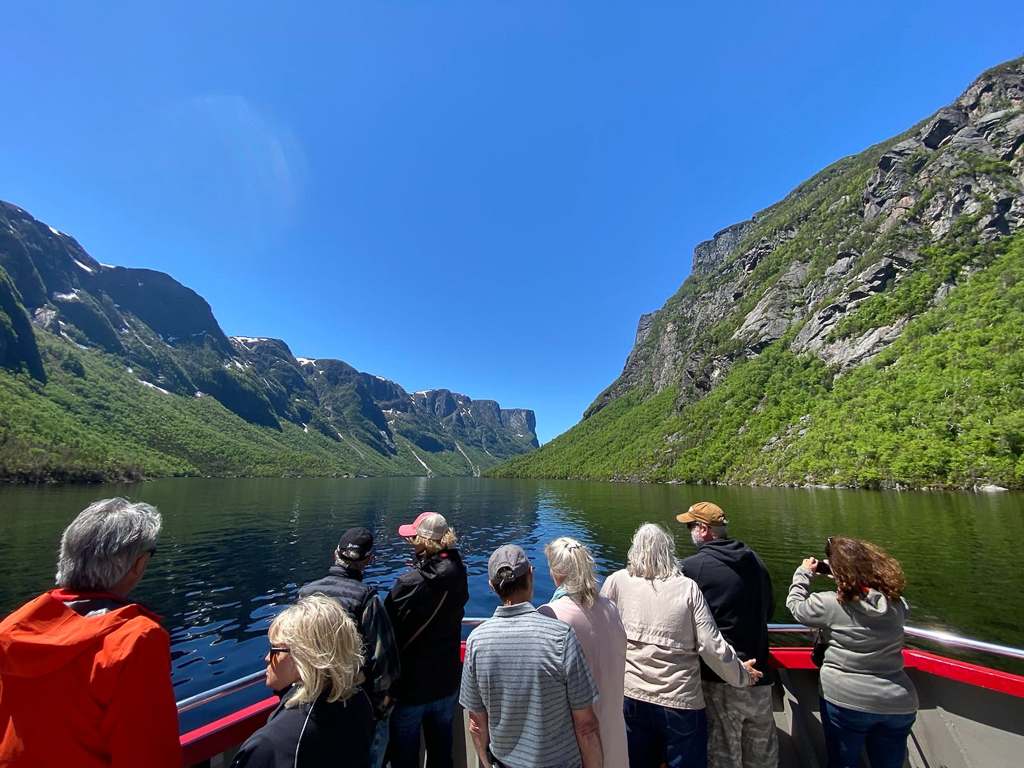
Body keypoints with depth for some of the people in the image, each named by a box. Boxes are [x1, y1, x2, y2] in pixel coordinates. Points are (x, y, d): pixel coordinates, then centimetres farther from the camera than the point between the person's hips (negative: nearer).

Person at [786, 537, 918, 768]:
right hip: (899, 705, 5)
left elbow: (794, 605, -1)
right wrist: (846, 575, 16)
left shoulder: (829, 604, -18)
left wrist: (803, 572, 15)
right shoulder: (897, 603, -4)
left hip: (846, 701, -5)